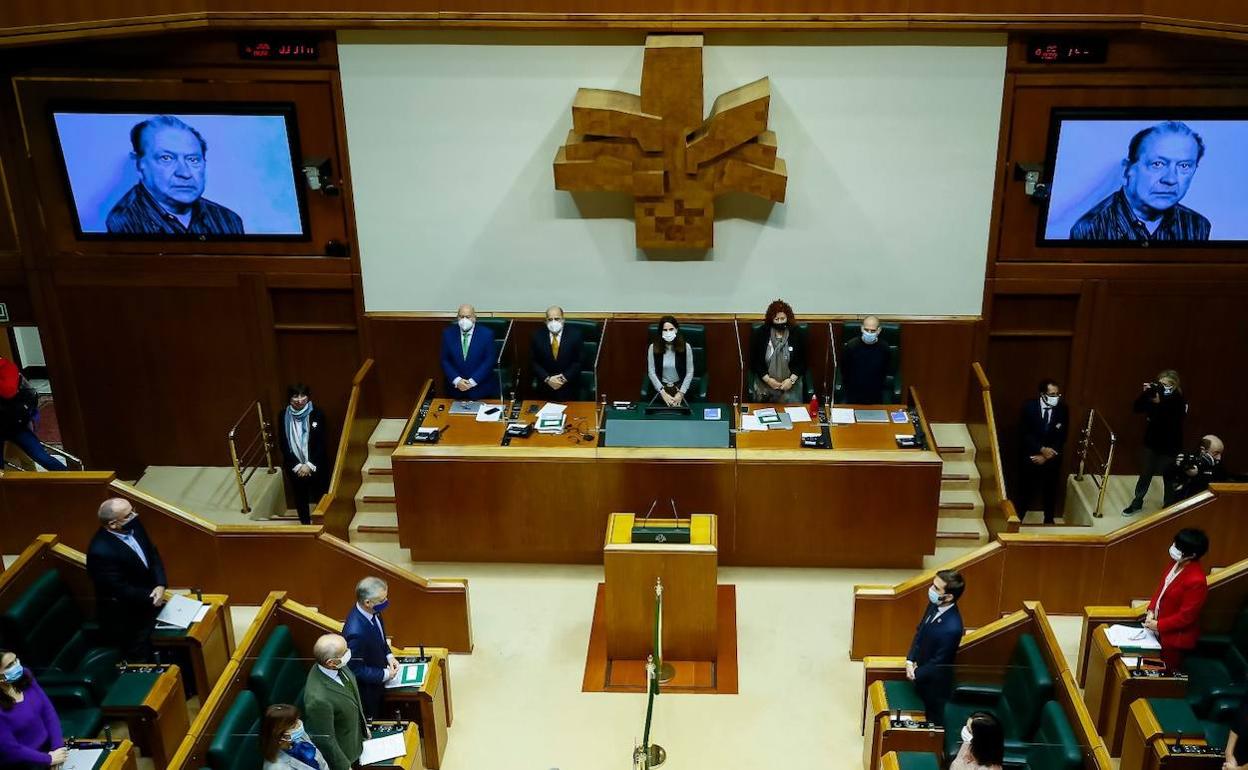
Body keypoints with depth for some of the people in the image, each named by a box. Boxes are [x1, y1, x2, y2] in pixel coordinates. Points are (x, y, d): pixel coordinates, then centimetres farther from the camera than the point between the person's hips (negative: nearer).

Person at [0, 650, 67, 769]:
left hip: (47, 747, 6)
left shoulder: (23, 676, -5)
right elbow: (10, 749, -18)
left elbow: (48, 711, 0)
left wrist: (57, 747, -7)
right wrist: (49, 760, -12)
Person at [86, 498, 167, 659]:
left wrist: (160, 585, -13)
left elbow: (152, 553, 2)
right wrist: (152, 597, -15)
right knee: (141, 658, 12)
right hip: (126, 621, -7)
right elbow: (121, 590, -24)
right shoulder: (101, 552, -32)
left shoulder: (133, 525, -10)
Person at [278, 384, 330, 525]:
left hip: (317, 465, -1)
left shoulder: (317, 413, -8)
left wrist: (309, 465, -13)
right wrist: (297, 466, -10)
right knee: (300, 498, 10)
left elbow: (321, 442, -8)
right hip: (295, 467, 2)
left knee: (321, 497, 3)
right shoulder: (284, 417, -4)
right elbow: (284, 445, -2)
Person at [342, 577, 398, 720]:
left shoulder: (372, 612, -15)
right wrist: (385, 674, -21)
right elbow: (356, 669, -28)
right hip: (366, 689, -8)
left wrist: (389, 655, -6)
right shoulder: (356, 632, -40)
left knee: (379, 717, 29)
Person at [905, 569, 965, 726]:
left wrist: (916, 675, -11)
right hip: (922, 668, 7)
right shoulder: (935, 605, -14)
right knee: (925, 712, 28)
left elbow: (938, 663, -25)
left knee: (934, 718, 18)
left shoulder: (952, 628, -37)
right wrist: (910, 660, -6)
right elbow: (920, 630, 3)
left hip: (934, 680, -7)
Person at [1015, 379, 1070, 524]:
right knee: (1025, 491, 4)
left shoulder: (1063, 409, -6)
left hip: (1052, 459, 1)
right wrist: (1041, 449, -20)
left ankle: (1049, 521, 27)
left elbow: (1062, 437, -4)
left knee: (1050, 491, 10)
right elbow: (1025, 433, -10)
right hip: (1031, 456, -1)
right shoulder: (1029, 406, -9)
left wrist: (1046, 456, -11)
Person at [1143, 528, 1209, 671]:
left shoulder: (1196, 581, -32)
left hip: (1175, 636, -8)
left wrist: (1158, 625, -18)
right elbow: (1162, 587, 8)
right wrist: (1151, 610, -3)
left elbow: (1186, 616, -26)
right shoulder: (1178, 563, -7)